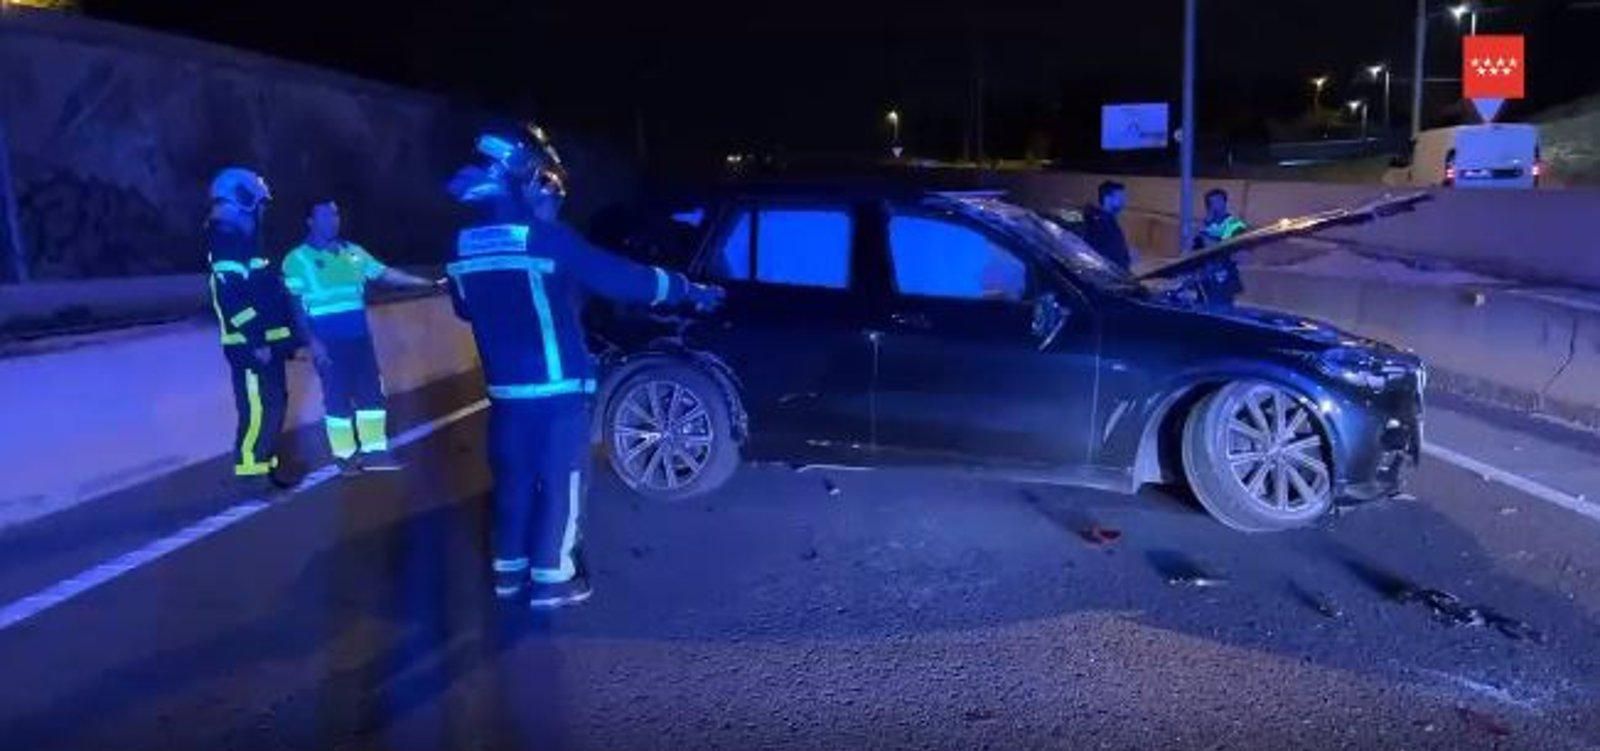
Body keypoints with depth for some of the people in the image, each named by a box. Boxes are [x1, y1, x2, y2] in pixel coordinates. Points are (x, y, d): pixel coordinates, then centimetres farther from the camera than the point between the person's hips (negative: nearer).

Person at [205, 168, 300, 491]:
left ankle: (266, 464, 21)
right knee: (257, 410, -10)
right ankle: (250, 472, -3)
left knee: (275, 404, 13)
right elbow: (234, 300, -22)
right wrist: (256, 341, -25)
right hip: (250, 347, -10)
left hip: (267, 343, 10)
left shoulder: (244, 243, 19)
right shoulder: (227, 246, -13)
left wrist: (287, 337, 22)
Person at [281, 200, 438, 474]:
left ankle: (374, 450, 15)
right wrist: (312, 341, -14)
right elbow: (296, 305, -6)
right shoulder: (297, 259, -3)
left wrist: (429, 283, 8)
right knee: (337, 397, 0)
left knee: (372, 392, 6)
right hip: (328, 341, -5)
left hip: (359, 336, 5)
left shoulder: (353, 252, 12)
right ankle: (345, 454, 11)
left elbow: (386, 274, 13)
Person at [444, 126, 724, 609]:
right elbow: (622, 278, -13)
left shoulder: (464, 246, 2)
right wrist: (690, 291, -2)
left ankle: (509, 571, 27)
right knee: (561, 480, 6)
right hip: (558, 386, -6)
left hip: (505, 387, 6)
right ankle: (551, 578, 13)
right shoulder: (546, 239, -17)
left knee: (514, 477, 17)